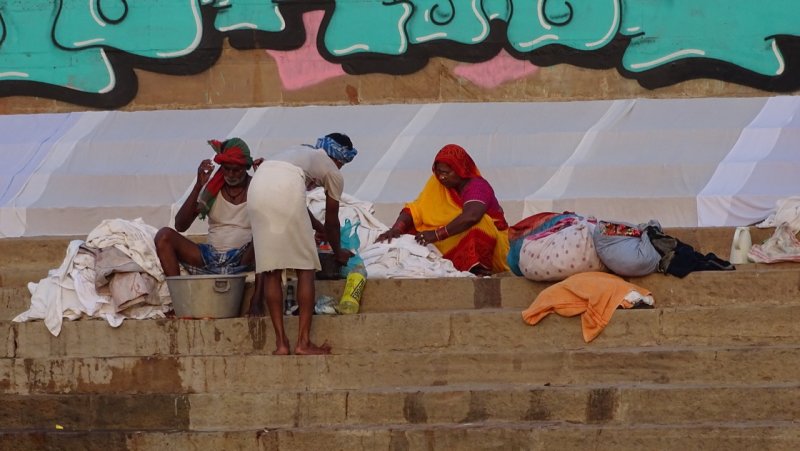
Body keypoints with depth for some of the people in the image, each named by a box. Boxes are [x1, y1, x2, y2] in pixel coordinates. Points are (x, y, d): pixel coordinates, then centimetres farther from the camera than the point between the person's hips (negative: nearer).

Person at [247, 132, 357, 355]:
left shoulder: (302, 151, 39)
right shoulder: (333, 173, 24)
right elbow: (331, 222, 33)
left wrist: (316, 227, 62)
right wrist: (338, 252, 49)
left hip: (257, 185, 5)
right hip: (286, 188, -5)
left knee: (270, 269, 10)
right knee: (306, 268, 7)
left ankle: (281, 342, 8)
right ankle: (304, 342, 4)